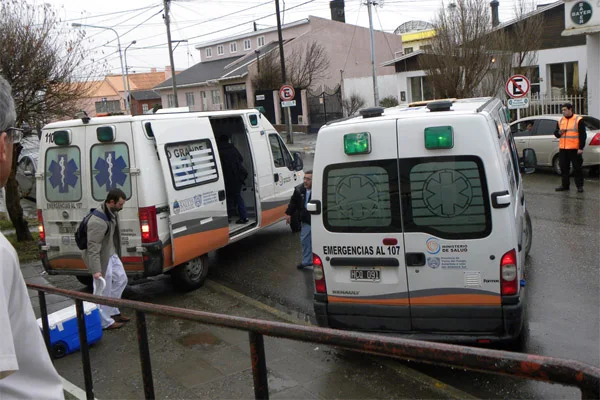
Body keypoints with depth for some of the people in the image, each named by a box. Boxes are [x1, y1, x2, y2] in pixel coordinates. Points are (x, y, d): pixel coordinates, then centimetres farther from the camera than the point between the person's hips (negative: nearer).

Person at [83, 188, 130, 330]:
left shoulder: (111, 212, -2)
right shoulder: (98, 222, -31)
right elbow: (93, 248, -29)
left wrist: (116, 251, 23)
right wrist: (96, 270, -29)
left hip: (112, 254, 10)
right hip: (102, 258, -10)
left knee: (121, 280, 20)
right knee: (103, 290, 2)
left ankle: (113, 312, 33)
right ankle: (106, 322, 17)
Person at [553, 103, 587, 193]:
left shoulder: (578, 120, -4)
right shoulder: (561, 121, 13)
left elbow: (582, 135, -6)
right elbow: (556, 133, 20)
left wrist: (581, 148, -13)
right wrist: (559, 132, -5)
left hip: (574, 149, -6)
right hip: (563, 149, 6)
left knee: (577, 168, -1)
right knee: (564, 168, 9)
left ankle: (579, 186, 5)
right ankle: (565, 185, 19)